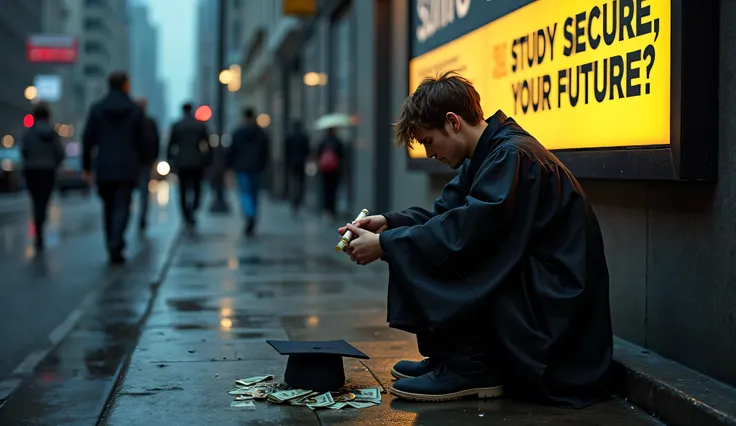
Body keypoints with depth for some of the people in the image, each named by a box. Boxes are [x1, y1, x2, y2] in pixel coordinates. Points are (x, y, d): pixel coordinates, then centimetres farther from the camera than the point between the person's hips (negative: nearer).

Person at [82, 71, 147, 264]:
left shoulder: (96, 109, 2)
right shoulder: (135, 110, -1)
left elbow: (88, 139, 0)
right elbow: (141, 140, 0)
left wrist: (86, 166, 6)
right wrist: (143, 161, 14)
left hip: (104, 168, 2)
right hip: (127, 168, -2)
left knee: (109, 207, 13)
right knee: (122, 207, -4)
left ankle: (113, 247, 17)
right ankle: (116, 244, -24)